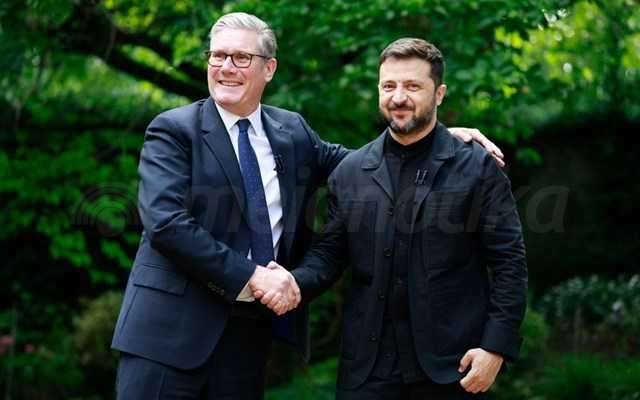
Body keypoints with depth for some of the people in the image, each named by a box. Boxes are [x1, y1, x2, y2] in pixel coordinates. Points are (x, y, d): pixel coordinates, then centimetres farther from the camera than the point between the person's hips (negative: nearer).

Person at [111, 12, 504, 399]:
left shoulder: (292, 131, 11)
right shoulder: (173, 131, -4)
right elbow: (165, 222, -16)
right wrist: (252, 275, -20)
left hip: (251, 327, 4)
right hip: (173, 327, -4)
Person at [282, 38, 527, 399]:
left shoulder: (477, 167, -1)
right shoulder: (350, 171, 8)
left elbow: (509, 262, -2)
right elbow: (329, 252, 10)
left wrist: (496, 347, -9)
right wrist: (295, 282, -10)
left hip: (450, 363, -2)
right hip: (367, 364, 2)